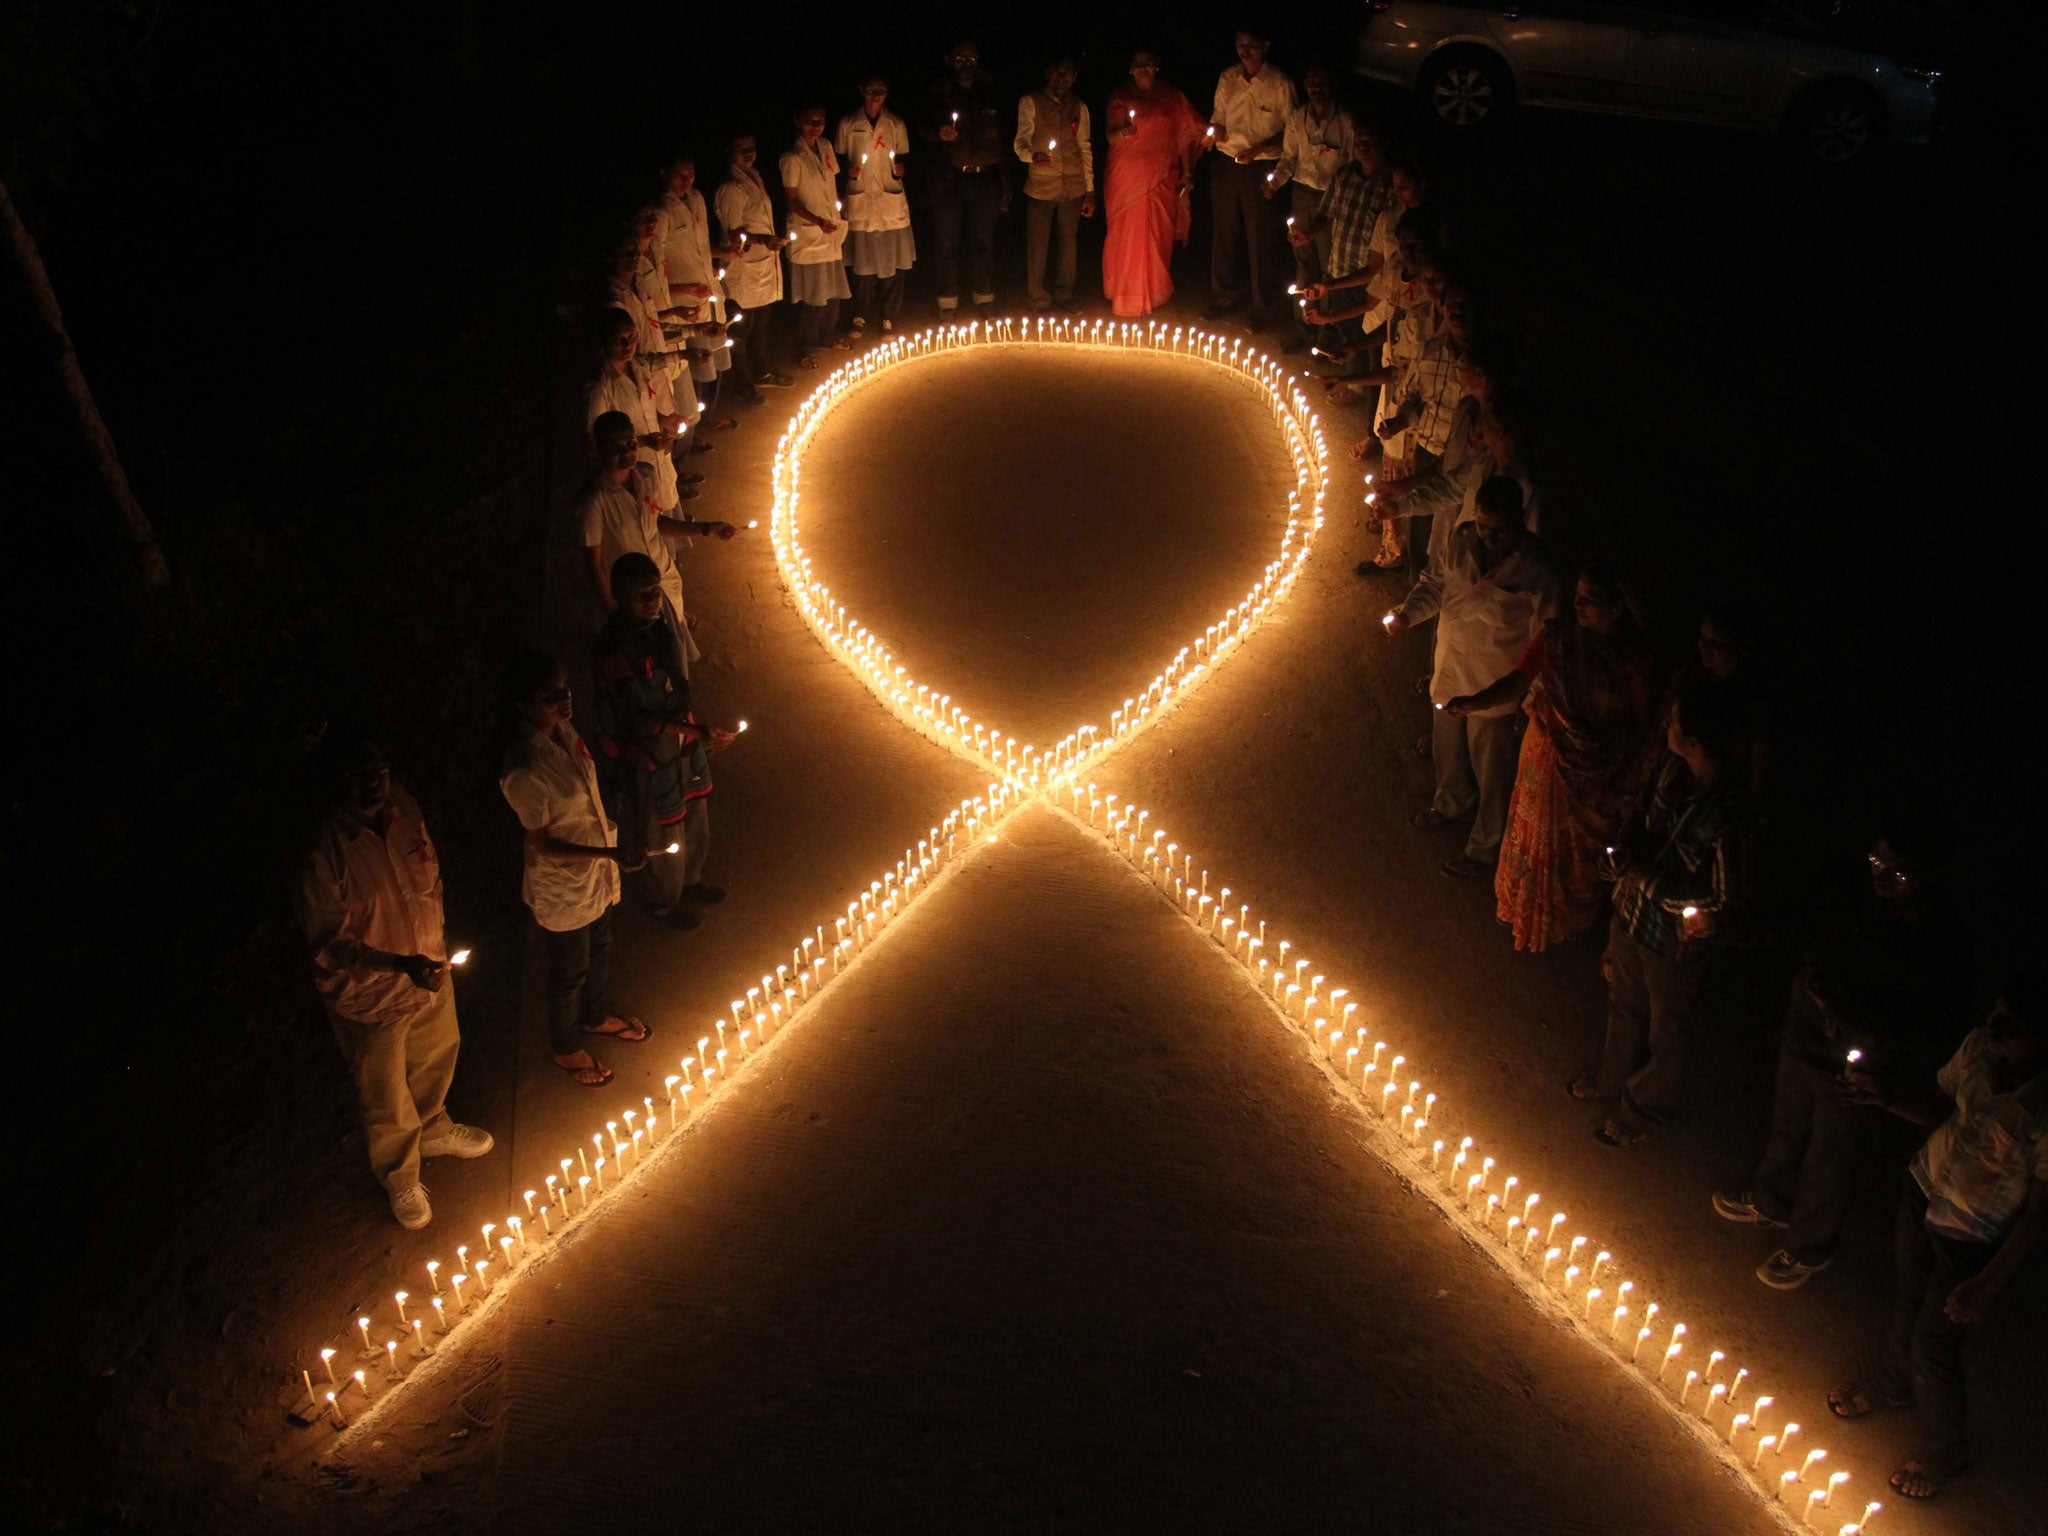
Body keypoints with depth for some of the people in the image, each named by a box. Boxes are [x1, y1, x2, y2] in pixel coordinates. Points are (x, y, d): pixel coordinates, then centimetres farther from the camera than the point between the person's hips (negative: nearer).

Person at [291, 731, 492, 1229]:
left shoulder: (401, 807, -13)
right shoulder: (321, 854, -32)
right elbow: (329, 944, -25)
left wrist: (437, 940, 11)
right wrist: (402, 964, -35)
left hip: (429, 971, 6)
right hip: (369, 995, -6)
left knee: (438, 1055, 30)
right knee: (385, 1094, 17)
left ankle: (432, 1129, 61)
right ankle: (400, 1178, 45)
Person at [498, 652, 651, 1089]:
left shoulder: (563, 730, -11)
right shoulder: (524, 772, -36)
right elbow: (543, 844, -26)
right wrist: (610, 854, -33)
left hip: (598, 872, 8)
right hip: (563, 886, -7)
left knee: (600, 948, 30)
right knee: (570, 971, 18)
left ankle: (595, 1016, 58)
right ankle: (565, 1048, 45)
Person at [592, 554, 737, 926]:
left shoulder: (661, 610, -12)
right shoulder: (616, 651, -35)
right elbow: (640, 721, -27)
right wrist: (698, 732, -32)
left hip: (680, 730, 7)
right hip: (646, 746, -7)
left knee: (695, 814, 27)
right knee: (663, 829, 17)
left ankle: (690, 880, 55)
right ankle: (666, 902, 45)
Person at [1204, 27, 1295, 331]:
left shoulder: (1280, 84, -9)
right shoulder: (1227, 79, 5)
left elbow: (1290, 130, -6)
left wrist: (1258, 148, -19)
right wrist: (1215, 131, -8)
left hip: (1262, 168, -4)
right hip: (1226, 162, 5)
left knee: (1261, 238, 2)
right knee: (1224, 232, 13)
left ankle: (1262, 307, 16)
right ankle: (1225, 297, 30)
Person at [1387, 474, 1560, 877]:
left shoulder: (1536, 570, -24)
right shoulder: (1461, 544, -9)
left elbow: (1545, 637, -17)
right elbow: (1434, 584, 6)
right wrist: (1407, 614, -13)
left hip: (1494, 685, -6)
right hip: (1451, 669, 6)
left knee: (1490, 767, 11)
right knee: (1447, 745, 28)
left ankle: (1485, 845, 31)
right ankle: (1452, 803, 57)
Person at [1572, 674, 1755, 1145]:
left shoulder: (1730, 816, -36)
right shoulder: (1672, 767, -15)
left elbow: (1729, 904, -26)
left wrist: (1649, 878, -25)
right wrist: (1626, 862, -15)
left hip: (1675, 938, -7)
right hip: (1633, 912, 7)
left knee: (1666, 1031, 22)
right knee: (1624, 1005, 32)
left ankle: (1644, 1108, 48)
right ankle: (1612, 1077, 59)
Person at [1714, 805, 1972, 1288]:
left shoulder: (1942, 945, -30)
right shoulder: (1867, 898, -13)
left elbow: (1934, 1032, -24)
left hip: (1850, 1070, -6)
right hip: (1804, 1038, 6)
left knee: (1828, 1159, 17)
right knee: (1786, 1128, 28)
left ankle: (1807, 1249, 42)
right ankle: (1770, 1200, 56)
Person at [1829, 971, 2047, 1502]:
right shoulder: (1979, 1048, -15)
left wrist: (1988, 1286, -20)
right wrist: (1886, 1096, -15)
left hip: (1972, 1241, -6)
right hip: (1924, 1191, 6)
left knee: (1933, 1344, 11)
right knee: (1907, 1299, 28)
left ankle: (1942, 1454, 40)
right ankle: (1890, 1386, 58)